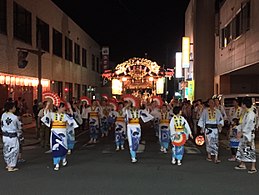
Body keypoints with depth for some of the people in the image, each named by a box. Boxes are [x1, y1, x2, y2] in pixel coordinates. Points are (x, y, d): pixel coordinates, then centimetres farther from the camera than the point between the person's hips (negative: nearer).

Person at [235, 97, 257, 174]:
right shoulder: (246, 113, 12)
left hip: (249, 134, -10)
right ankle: (242, 165, 26)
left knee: (250, 150, -6)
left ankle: (253, 167, 1)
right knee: (242, 149, 15)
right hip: (244, 134, 10)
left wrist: (242, 132, -19)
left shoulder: (251, 114, -18)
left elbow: (248, 125, -22)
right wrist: (239, 131, 10)